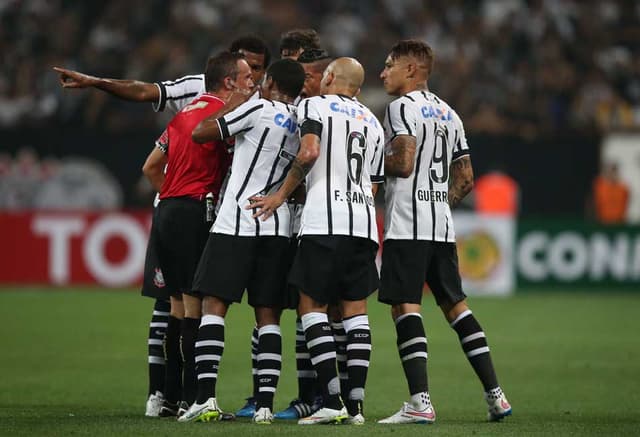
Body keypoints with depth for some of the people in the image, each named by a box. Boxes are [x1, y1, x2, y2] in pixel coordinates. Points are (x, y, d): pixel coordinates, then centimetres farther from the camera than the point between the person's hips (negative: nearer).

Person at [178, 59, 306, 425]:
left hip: (237, 222, -5)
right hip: (278, 228, 5)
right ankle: (266, 404, -3)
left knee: (214, 306, -4)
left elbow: (201, 134, -2)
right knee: (268, 315, 6)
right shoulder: (302, 124, 15)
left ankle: (206, 397, -14)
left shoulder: (260, 110, -5)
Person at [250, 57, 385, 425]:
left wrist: (281, 195, -5)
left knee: (313, 306, -1)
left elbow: (310, 152, -14)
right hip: (364, 220, 6)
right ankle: (355, 404, 3)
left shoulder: (315, 106, 3)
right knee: (356, 309, 7)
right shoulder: (373, 123, 24)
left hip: (324, 222, -6)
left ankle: (333, 401, -10)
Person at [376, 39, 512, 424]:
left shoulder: (402, 107, -7)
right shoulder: (449, 114, 19)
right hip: (442, 224, 8)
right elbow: (465, 179, 19)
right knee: (455, 304, 14)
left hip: (407, 225, -8)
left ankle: (420, 402, -15)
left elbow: (403, 163, -19)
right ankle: (495, 395, 12)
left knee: (405, 306, -7)